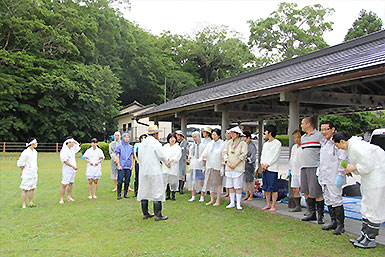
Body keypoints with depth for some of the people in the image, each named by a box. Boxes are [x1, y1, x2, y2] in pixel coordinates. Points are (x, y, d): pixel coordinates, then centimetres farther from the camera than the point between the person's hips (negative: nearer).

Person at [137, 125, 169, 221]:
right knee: (157, 191, -1)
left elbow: (140, 157, 13)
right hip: (154, 171, -7)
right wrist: (167, 163, 8)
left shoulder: (143, 143, 9)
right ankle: (158, 215, -1)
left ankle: (145, 214, 16)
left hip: (143, 171, 7)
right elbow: (162, 155, -10)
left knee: (144, 191, 11)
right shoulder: (155, 143, -11)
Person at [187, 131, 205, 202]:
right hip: (193, 166, 5)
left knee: (201, 181, -2)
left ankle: (202, 197, 8)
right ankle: (193, 197, 12)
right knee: (193, 181, 5)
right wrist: (190, 164, 13)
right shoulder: (192, 146, 15)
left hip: (200, 166, -5)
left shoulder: (202, 145, -2)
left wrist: (204, 166, -7)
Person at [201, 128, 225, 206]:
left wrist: (222, 168, -11)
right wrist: (204, 166, 3)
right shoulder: (210, 144, 9)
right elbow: (205, 154, 10)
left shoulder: (222, 144, -6)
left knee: (218, 183, 1)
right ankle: (212, 200, 17)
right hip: (209, 166, 5)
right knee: (211, 183, 8)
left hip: (217, 167, -5)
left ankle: (218, 201, 10)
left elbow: (223, 157, -8)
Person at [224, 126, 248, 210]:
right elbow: (225, 153, 10)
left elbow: (243, 155, -10)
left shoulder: (243, 143, -3)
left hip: (238, 168, -5)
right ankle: (232, 203, 17)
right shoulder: (229, 142, 12)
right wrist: (227, 162, -6)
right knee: (230, 186, 8)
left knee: (238, 186, -5)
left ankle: (238, 204, 3)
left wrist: (235, 164, -14)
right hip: (229, 168, 5)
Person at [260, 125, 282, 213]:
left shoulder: (277, 143, -5)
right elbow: (262, 154, 15)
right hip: (264, 169, 7)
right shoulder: (265, 144, 18)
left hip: (272, 169, -7)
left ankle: (273, 206, 0)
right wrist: (262, 164, -2)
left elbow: (275, 156, -11)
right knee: (265, 188, 10)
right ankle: (268, 204, 19)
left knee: (273, 189, -5)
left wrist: (268, 165, -14)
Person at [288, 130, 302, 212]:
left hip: (301, 172, -8)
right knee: (295, 189, 10)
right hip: (294, 172, 8)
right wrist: (290, 169, 23)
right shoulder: (294, 147, 17)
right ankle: (298, 206, 18)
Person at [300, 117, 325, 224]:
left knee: (317, 193, -6)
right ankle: (312, 213, 17)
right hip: (304, 167, 7)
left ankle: (320, 215, 4)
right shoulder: (303, 137, 20)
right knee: (306, 192, 8)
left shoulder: (319, 135, -2)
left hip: (315, 167, -7)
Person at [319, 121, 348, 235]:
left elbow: (343, 160, -14)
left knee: (336, 200, -6)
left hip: (334, 178, -9)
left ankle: (340, 224, 3)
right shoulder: (324, 142, 17)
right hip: (324, 178, 9)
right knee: (328, 200, 13)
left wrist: (340, 175, -18)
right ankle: (333, 222, 23)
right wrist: (320, 174, 20)